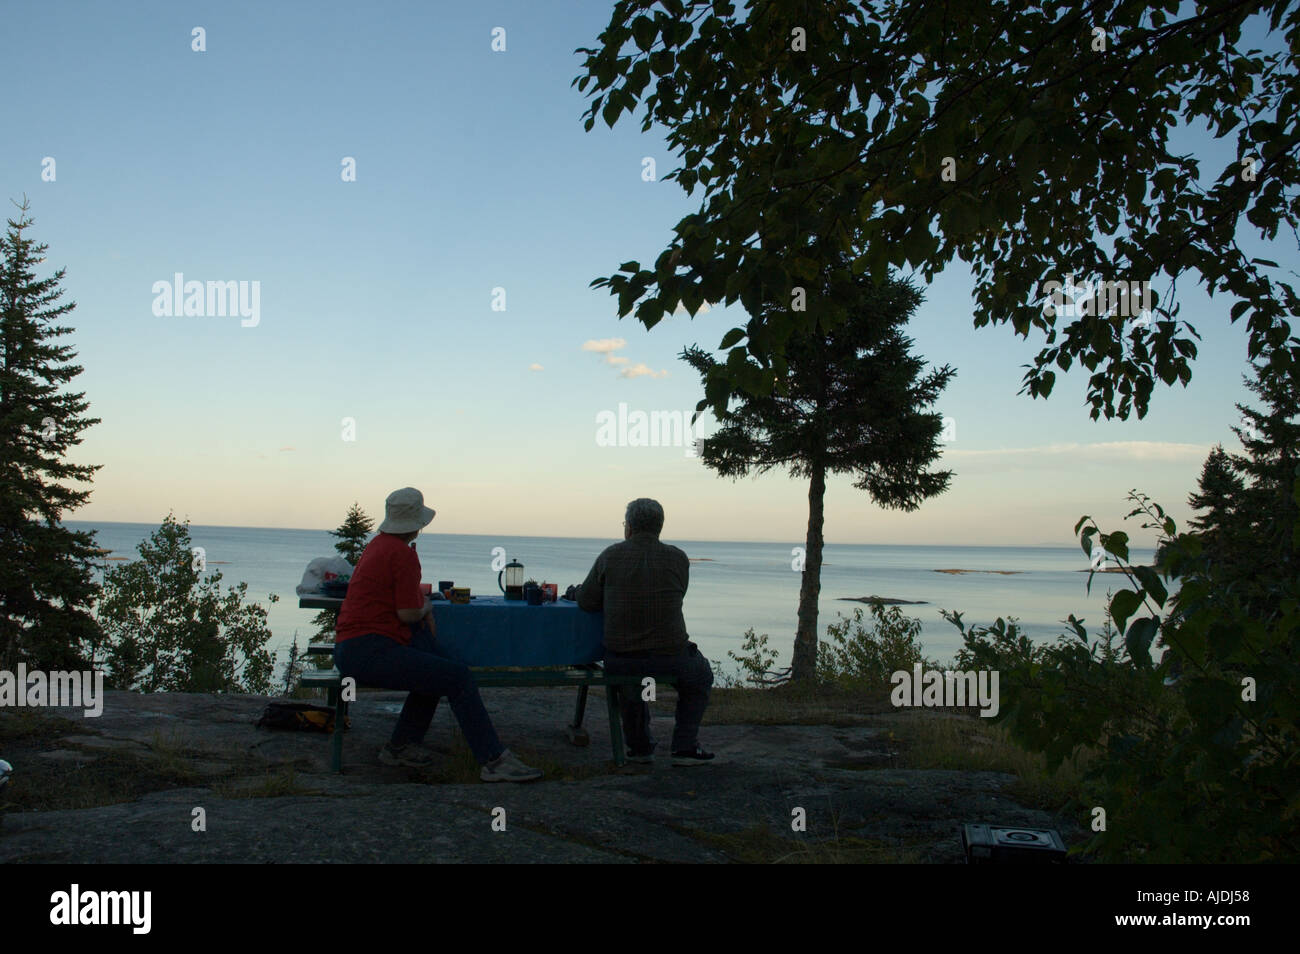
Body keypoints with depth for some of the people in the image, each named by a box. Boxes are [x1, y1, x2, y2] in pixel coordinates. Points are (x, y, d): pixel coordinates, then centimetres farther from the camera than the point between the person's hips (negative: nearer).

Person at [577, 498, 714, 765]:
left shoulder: (610, 556, -3)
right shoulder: (678, 559, -1)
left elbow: (585, 601, 0)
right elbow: (673, 601, 10)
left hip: (620, 660, 1)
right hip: (670, 659, -1)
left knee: (627, 671, 38)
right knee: (700, 677, 31)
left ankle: (640, 746, 37)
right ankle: (685, 747, 20)